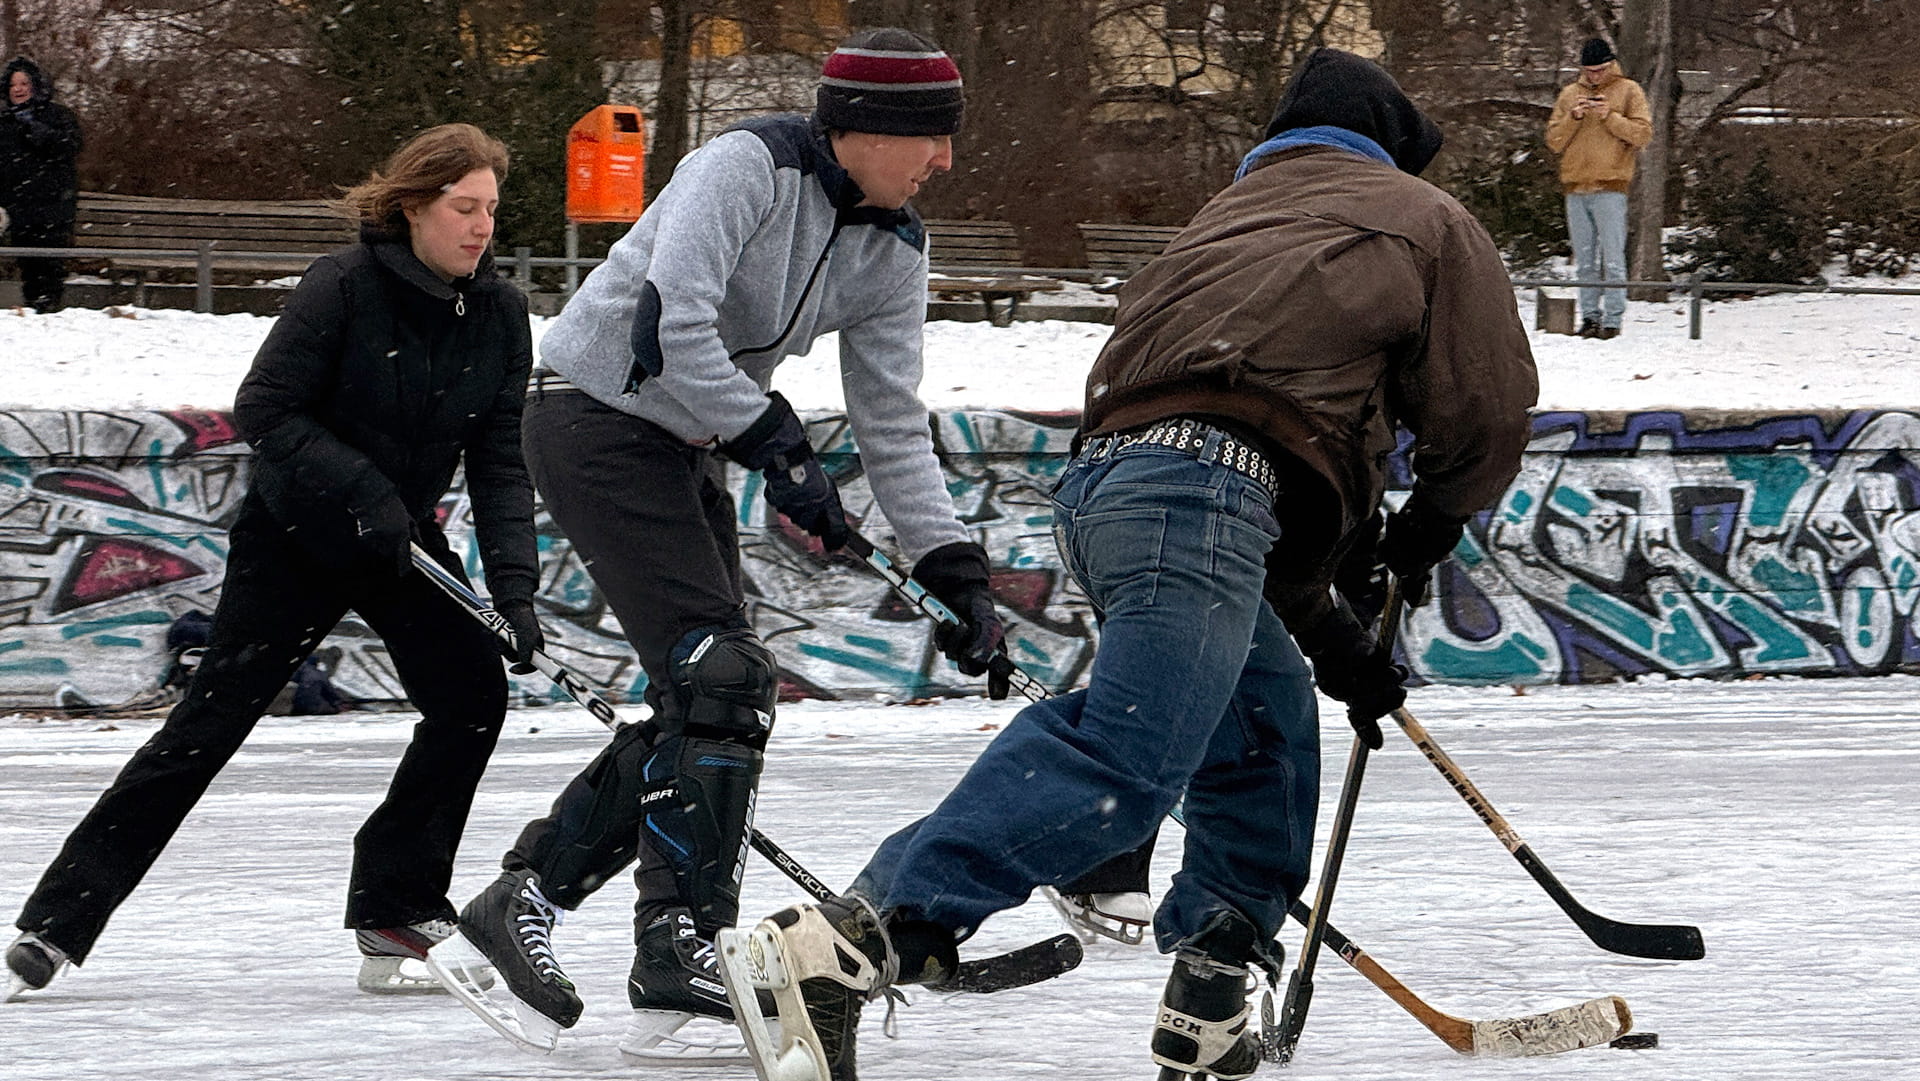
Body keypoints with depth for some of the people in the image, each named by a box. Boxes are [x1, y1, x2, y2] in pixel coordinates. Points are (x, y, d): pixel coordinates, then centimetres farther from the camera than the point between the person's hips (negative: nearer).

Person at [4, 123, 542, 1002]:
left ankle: (394, 909, 0)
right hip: (294, 533, -5)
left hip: (404, 540, 5)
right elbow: (262, 410, -20)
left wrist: (513, 586, -15)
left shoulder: (499, 313, -5)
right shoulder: (343, 287, -20)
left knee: (472, 694, -12)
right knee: (213, 720, -8)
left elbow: (501, 462, -4)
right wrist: (362, 490, -28)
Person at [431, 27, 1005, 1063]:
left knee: (701, 706, 6)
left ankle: (518, 903, 18)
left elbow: (893, 424, 4)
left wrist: (951, 565, -4)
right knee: (724, 681, -17)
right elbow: (671, 328, -30)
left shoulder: (891, 248, 2)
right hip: (595, 420, -9)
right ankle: (677, 978, -17)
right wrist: (773, 444, -27)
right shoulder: (749, 166, -22)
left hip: (685, 452, 9)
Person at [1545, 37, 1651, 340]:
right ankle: (1590, 316, 9)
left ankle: (1613, 318, -7)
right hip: (1576, 187, 4)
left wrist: (1610, 117, -13)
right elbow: (1554, 142, 12)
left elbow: (1643, 133, -3)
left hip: (1610, 186, -4)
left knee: (1613, 258, -8)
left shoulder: (1628, 91, 7)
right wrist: (1573, 118, -4)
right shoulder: (1569, 94, 16)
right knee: (1584, 261, 4)